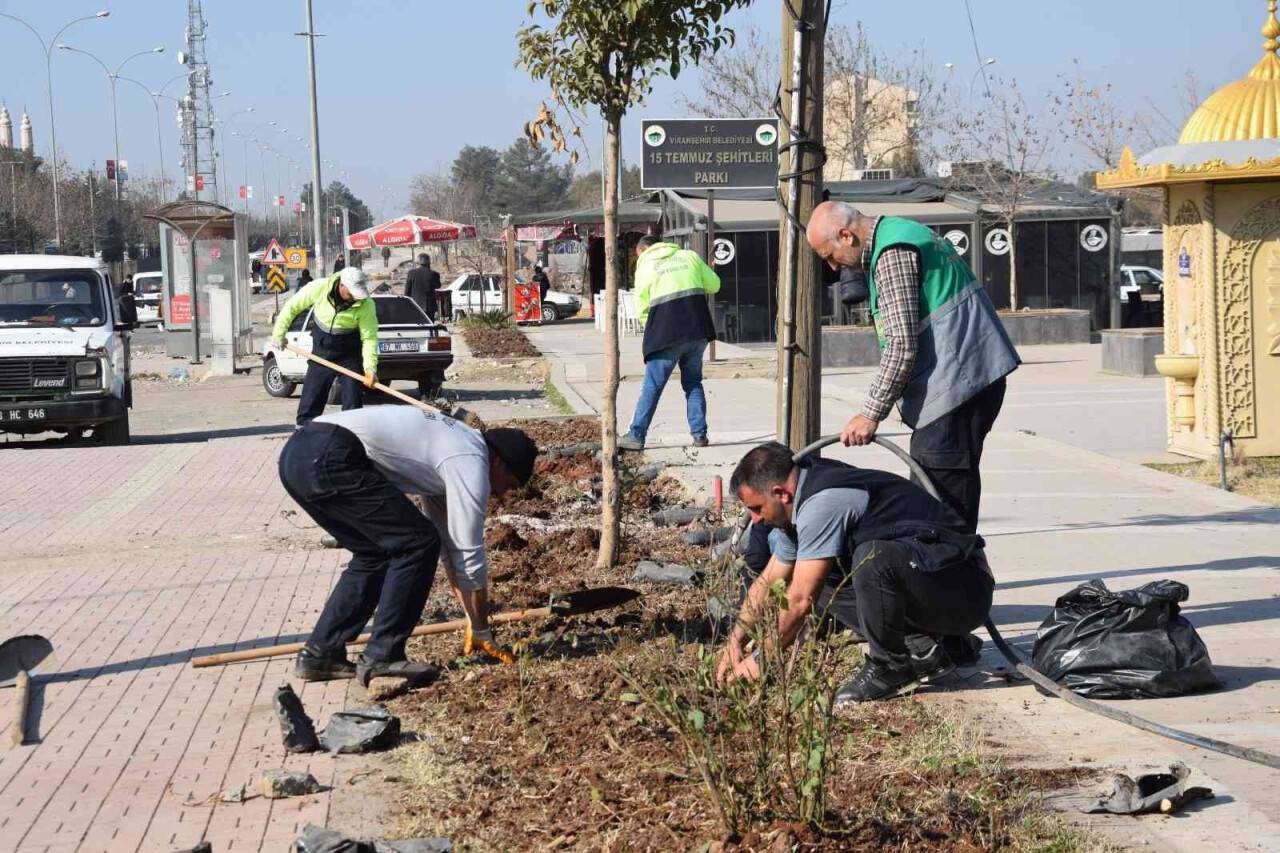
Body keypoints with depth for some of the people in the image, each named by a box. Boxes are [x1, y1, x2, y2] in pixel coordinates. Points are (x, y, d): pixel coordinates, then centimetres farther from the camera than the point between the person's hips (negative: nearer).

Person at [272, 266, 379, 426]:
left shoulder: (366, 305, -23)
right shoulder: (319, 288, -19)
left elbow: (369, 338, -22)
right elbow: (292, 306, -5)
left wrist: (370, 368, -33)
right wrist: (279, 333, -2)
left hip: (349, 354, -2)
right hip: (321, 350, 2)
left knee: (352, 401, -4)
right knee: (311, 395, 6)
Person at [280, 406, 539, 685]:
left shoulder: (450, 446, 29)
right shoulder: (471, 462, 0)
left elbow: (449, 543, 35)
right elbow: (470, 555, 3)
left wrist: (473, 622, 38)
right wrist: (483, 634, 14)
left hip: (296, 453, 10)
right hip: (329, 459, -10)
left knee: (375, 553, 22)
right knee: (417, 544, -2)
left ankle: (319, 654, 22)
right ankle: (380, 659, 1)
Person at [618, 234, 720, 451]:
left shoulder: (644, 268, 2)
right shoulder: (689, 256, 11)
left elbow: (642, 310, 2)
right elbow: (714, 284, 14)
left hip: (666, 334, -4)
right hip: (697, 331, 4)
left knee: (652, 386, 0)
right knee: (693, 383, 14)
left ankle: (636, 435, -1)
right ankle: (699, 434, 9)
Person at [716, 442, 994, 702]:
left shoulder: (822, 504, -22)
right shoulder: (803, 503, 9)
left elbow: (800, 601, -19)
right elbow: (768, 582, 22)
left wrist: (760, 662, -8)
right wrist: (734, 642, 16)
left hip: (965, 591, -10)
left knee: (873, 557, -34)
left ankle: (890, 666, -11)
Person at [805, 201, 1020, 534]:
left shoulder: (892, 253, -14)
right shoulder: (899, 232, 19)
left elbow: (902, 345, -19)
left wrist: (871, 414, -15)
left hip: (958, 379, -11)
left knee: (945, 486, -11)